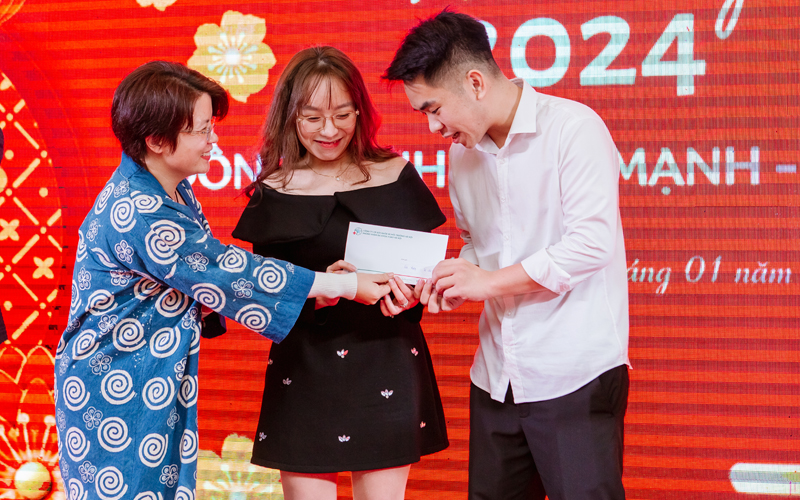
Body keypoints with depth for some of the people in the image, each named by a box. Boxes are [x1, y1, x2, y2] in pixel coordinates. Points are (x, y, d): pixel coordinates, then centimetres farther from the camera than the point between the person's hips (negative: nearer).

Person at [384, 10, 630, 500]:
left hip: (574, 374, -7)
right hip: (497, 377, 7)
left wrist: (487, 281, -14)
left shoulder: (572, 128, -11)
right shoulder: (463, 152, 13)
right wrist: (459, 276, 1)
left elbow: (592, 243, -18)